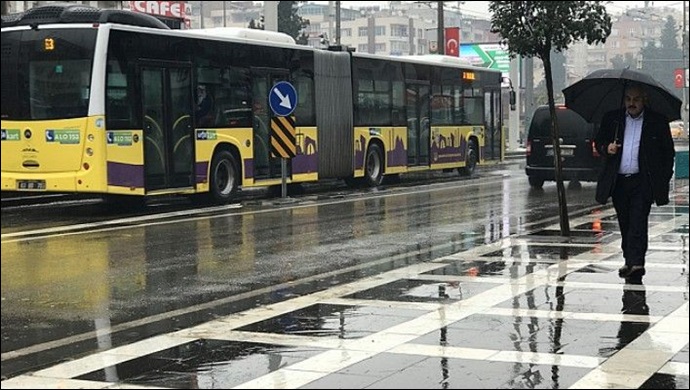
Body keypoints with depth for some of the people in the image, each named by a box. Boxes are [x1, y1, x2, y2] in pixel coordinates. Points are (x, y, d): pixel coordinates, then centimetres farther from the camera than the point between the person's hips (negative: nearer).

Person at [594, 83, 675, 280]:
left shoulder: (658, 122, 2)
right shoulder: (611, 119, 9)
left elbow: (668, 151, 5)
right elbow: (598, 142, 16)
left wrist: (664, 179, -2)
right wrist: (606, 148, -8)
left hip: (642, 181, -3)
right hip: (618, 181, 4)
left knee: (638, 222, -13)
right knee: (625, 224, 9)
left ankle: (635, 262, -19)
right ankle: (631, 262, 18)